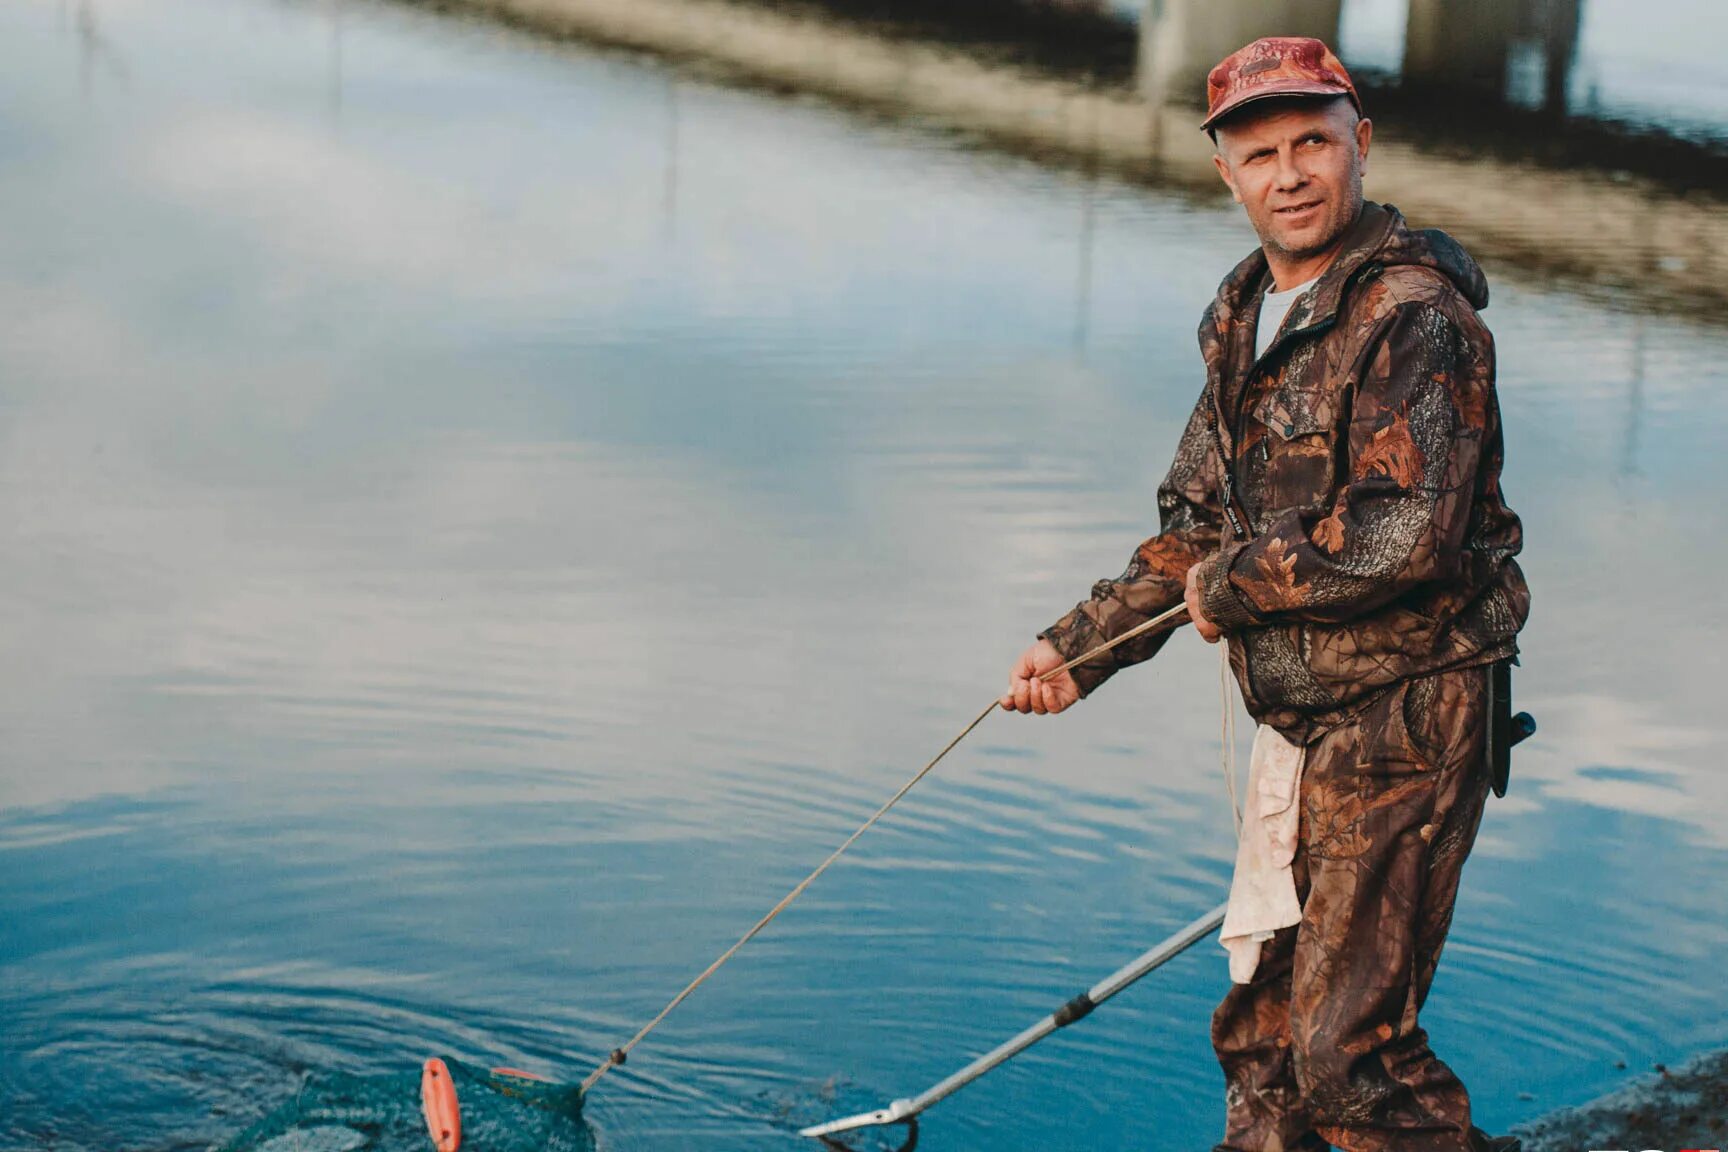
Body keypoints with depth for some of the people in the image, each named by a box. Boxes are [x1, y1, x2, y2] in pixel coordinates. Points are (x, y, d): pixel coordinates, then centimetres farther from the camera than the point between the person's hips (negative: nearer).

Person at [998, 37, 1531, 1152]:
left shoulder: (1415, 317, -16)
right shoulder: (1247, 318, 11)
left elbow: (1403, 539, -25)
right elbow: (1196, 534, 17)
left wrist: (1231, 585, -12)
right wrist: (1079, 649, 7)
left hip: (1402, 726, -9)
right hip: (1298, 726, 9)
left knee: (1351, 1055, -8)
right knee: (1260, 1028, 17)